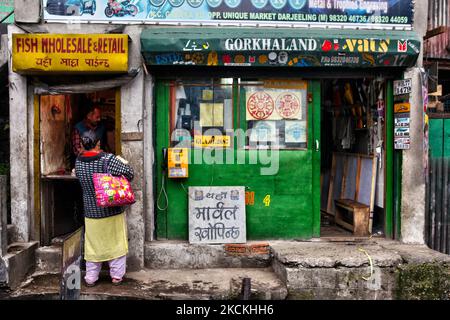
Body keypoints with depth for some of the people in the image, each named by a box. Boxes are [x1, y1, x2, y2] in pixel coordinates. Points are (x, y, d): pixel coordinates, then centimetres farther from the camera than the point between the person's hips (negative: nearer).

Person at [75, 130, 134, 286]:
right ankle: (116, 275, 18)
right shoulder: (108, 159, -19)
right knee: (116, 243, 12)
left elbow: (80, 180, 9)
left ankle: (91, 277, 21)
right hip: (112, 210, -3)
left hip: (91, 212, 3)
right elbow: (129, 173, -16)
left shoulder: (78, 162, -4)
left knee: (93, 244, 15)